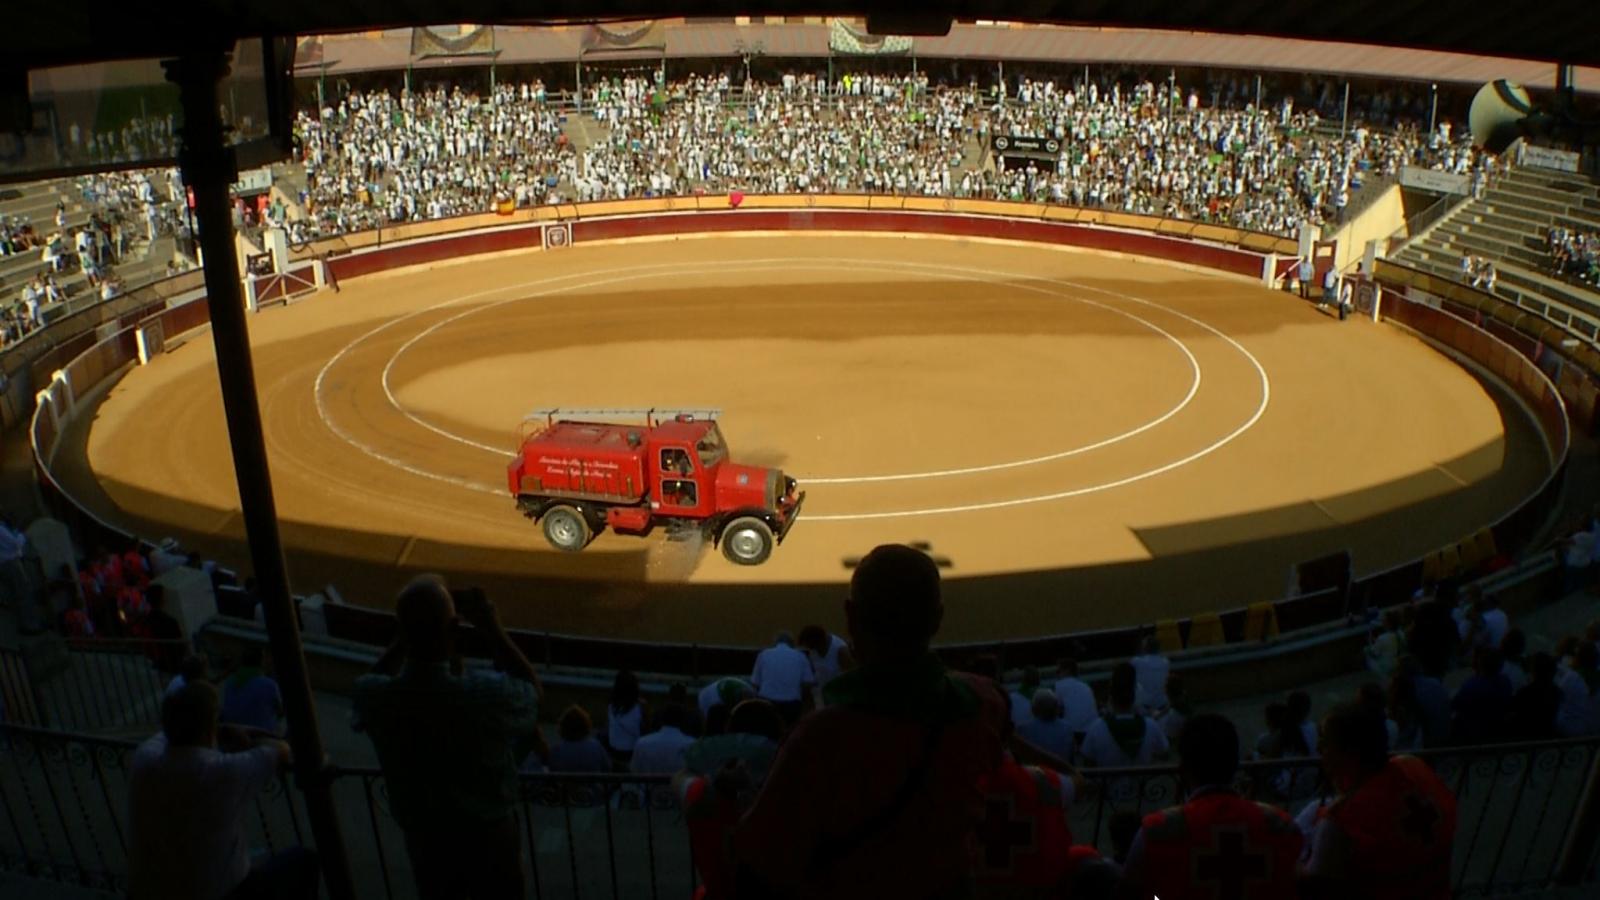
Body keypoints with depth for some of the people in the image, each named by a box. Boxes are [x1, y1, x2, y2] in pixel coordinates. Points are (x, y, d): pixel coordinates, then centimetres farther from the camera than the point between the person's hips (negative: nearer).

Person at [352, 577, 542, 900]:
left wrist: (410, 632, -3)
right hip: (489, 836, -3)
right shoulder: (489, 694, -34)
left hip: (424, 838, 3)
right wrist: (492, 630, -11)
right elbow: (531, 689, -9)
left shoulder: (375, 697, -24)